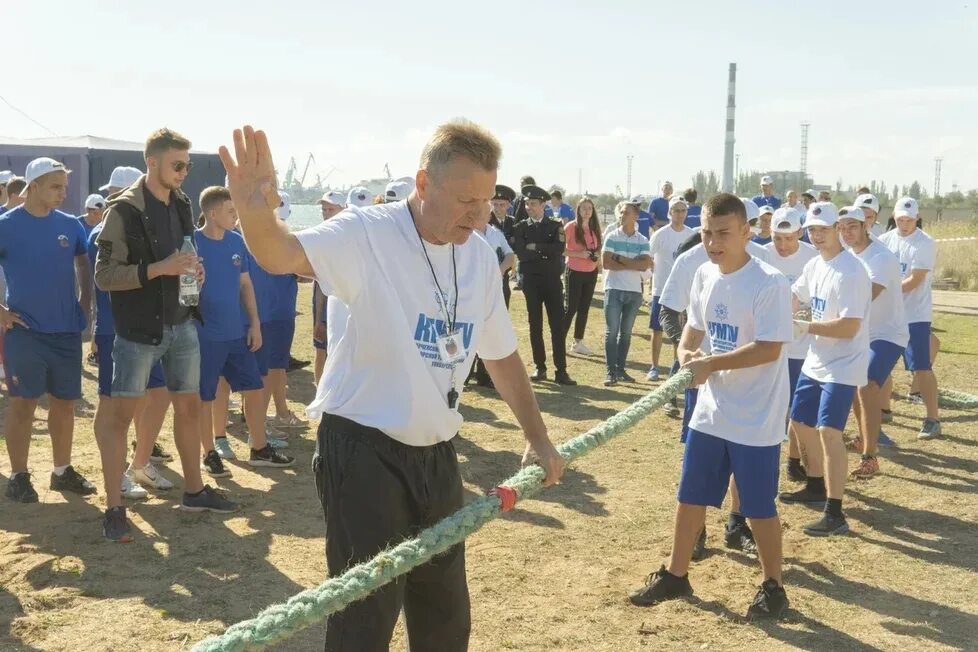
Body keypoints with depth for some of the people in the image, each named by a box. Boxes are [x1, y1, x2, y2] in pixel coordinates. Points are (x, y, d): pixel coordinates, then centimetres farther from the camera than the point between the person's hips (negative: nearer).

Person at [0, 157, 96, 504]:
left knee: (65, 401, 10)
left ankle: (63, 470, 23)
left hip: (66, 329, 4)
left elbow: (83, 262, 20)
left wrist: (86, 301, 9)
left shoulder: (70, 225, 4)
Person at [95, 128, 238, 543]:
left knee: (189, 406, 13)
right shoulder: (124, 210, -13)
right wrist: (158, 269, -24)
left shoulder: (182, 204, 9)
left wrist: (193, 269, 2)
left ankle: (194, 490, 28)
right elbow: (104, 275, -16)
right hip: (139, 331, -7)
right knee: (122, 413, -2)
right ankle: (114, 507, 6)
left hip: (181, 324, 7)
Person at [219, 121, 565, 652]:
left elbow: (501, 354, 16)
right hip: (362, 449, -6)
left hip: (436, 454, 7)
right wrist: (255, 216, -57)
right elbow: (284, 255, -35)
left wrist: (537, 438, 16)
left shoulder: (480, 257, 4)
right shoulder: (369, 234, -16)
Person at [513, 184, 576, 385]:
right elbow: (521, 254, -10)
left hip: (553, 280, -1)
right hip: (531, 282, 1)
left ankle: (561, 371, 0)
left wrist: (535, 247, -11)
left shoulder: (555, 225, 4)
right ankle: (540, 368, 14)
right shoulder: (520, 227, 5)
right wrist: (546, 252, -10)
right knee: (535, 326, 5)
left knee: (558, 326, -2)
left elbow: (559, 249, -12)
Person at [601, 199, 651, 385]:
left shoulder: (643, 241, 4)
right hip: (614, 289, -2)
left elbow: (645, 264, -10)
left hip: (634, 291, 2)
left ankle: (620, 368, 16)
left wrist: (620, 259, -13)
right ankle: (611, 371, -3)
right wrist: (633, 264, -9)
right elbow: (606, 263, -10)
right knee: (612, 331, -4)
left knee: (626, 332, 9)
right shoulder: (611, 237, 0)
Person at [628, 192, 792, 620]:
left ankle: (773, 587, 25)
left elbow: (769, 349, -23)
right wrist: (686, 353, -9)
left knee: (759, 507, 6)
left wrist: (710, 364, -23)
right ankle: (675, 575, 31)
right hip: (710, 413, 7)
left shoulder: (769, 283, -18)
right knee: (690, 496, 15)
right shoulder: (704, 276, 4)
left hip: (756, 420, -7)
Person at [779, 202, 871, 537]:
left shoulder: (850, 272, -21)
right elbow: (792, 295, 25)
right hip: (815, 363, 10)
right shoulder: (815, 264, 8)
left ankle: (835, 514, -14)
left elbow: (849, 327, -26)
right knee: (801, 423, 19)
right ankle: (816, 487, 38)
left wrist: (804, 327, -20)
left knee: (828, 431, -18)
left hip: (843, 366, -10)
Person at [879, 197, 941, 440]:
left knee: (921, 367, -6)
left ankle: (933, 419, 1)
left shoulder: (925, 244, -10)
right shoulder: (885, 240, 6)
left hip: (914, 315, -5)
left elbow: (915, 281, -16)